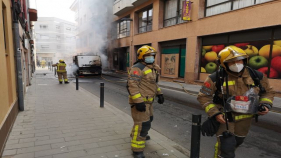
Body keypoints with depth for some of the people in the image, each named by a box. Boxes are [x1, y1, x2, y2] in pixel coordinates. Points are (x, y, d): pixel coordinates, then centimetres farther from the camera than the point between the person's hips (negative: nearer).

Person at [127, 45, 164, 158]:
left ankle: (135, 135, 50)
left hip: (147, 101, 10)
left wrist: (159, 94, 21)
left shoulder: (152, 68, 15)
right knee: (143, 124, -9)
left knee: (148, 119, 26)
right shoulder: (138, 68, -17)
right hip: (140, 101, -10)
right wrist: (138, 101, -30)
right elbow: (132, 85, -26)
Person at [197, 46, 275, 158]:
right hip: (224, 117, -5)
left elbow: (268, 92, 12)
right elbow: (204, 96, -13)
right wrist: (214, 113, -21)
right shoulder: (216, 78, -17)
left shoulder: (256, 76, -5)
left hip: (244, 118, 5)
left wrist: (265, 104, -7)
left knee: (237, 142, 23)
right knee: (226, 146, -8)